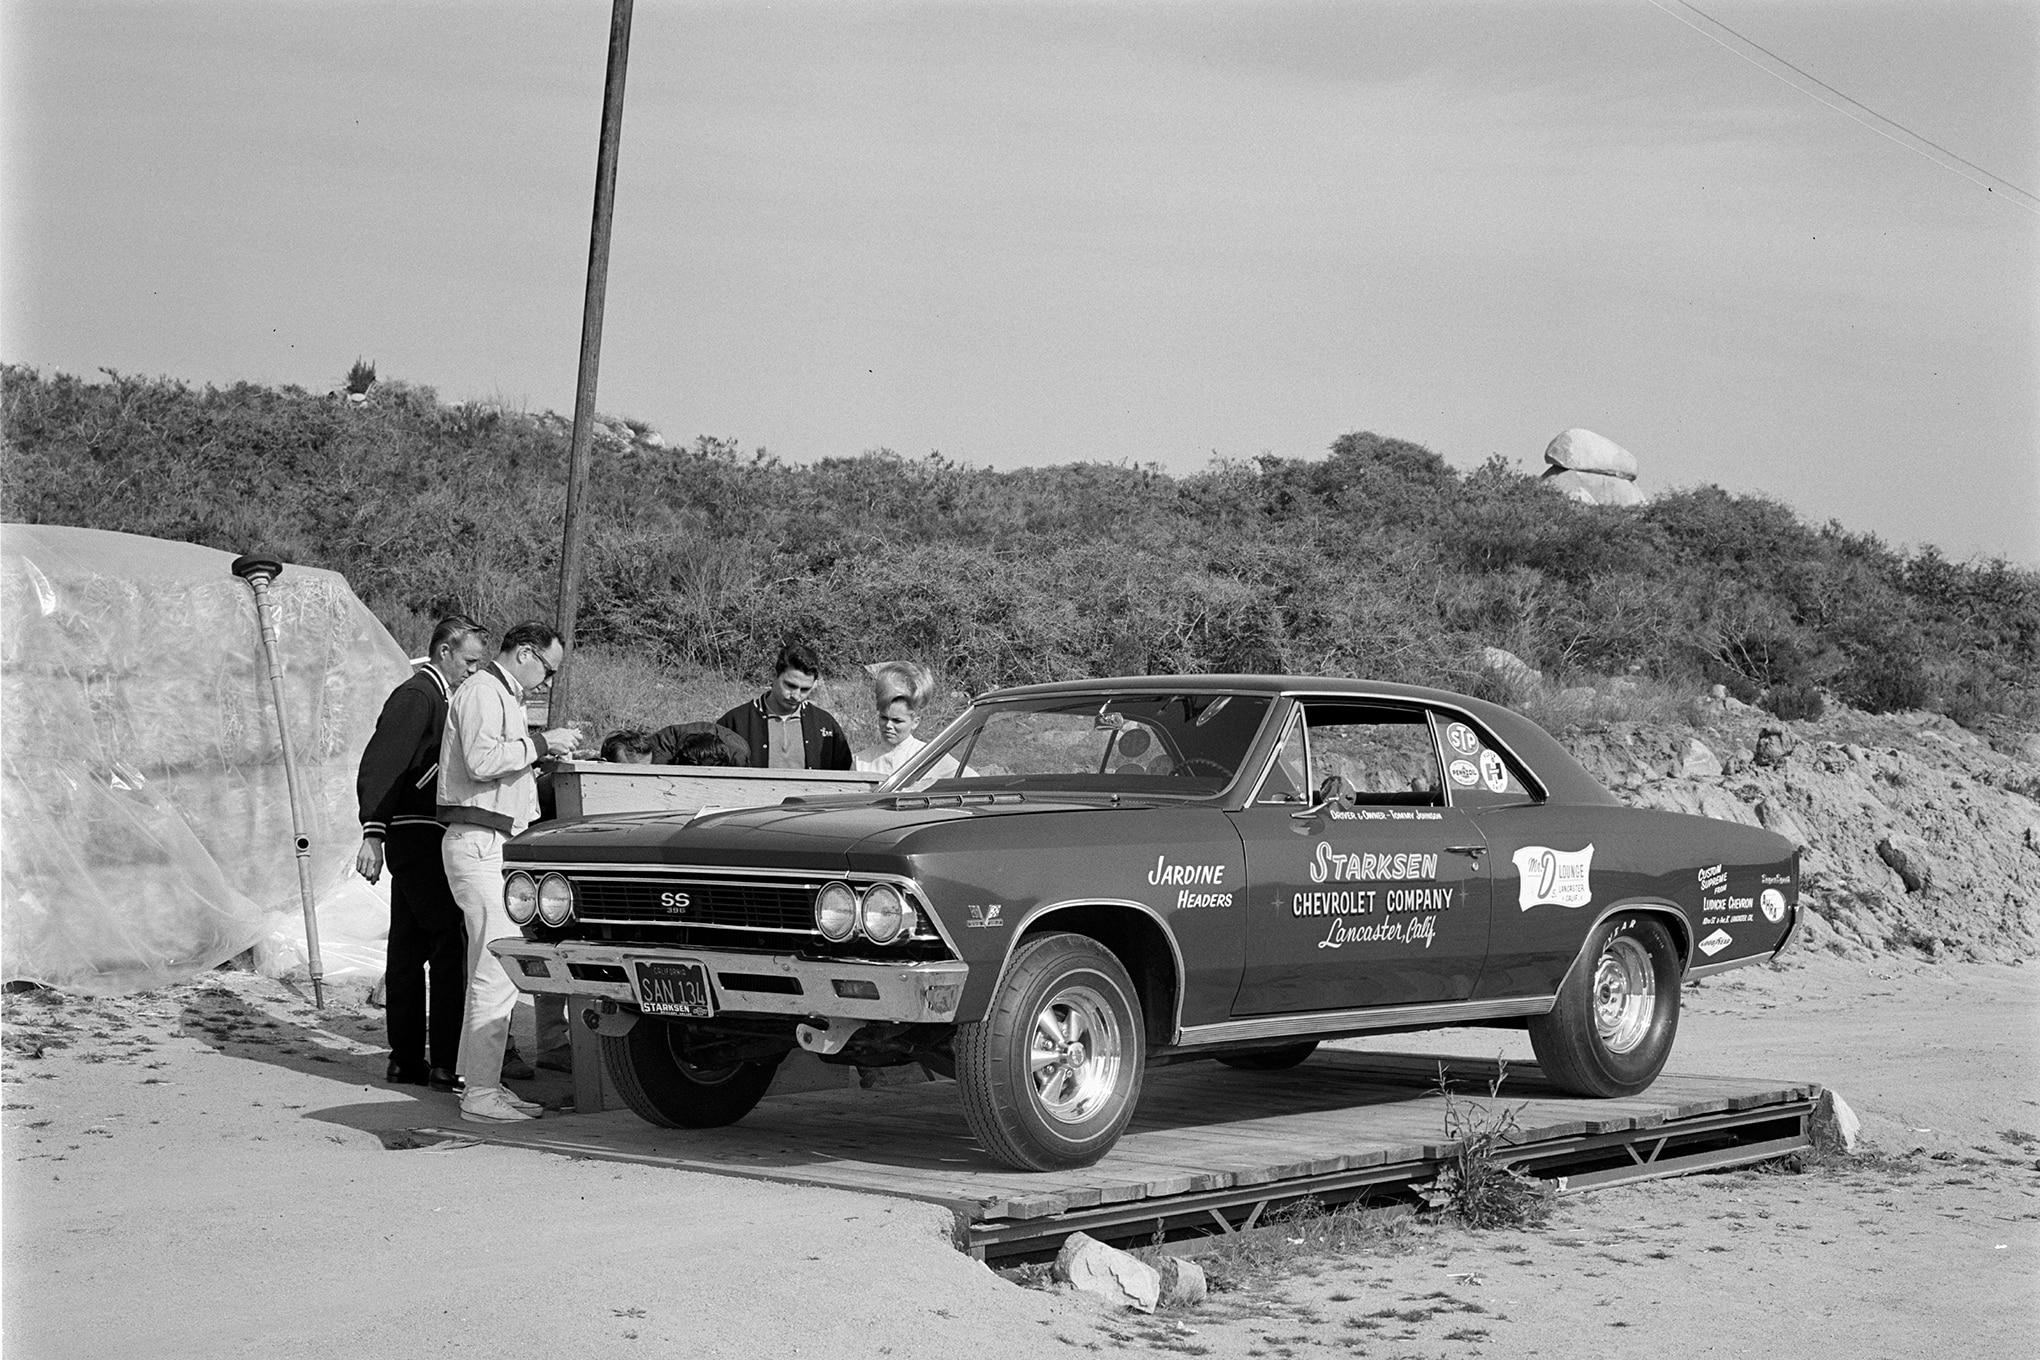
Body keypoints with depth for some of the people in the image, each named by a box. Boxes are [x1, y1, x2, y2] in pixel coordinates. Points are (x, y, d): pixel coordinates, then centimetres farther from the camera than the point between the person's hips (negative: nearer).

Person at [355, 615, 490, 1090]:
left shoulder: (438, 697, 21)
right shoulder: (416, 696, -10)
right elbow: (378, 764, -18)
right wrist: (373, 832, -24)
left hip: (414, 839, 10)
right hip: (418, 835, -10)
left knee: (410, 946, 10)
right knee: (452, 940, -11)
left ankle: (406, 1059, 14)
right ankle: (446, 1062, -12)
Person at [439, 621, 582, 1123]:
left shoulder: (503, 696, 23)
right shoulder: (481, 692, -9)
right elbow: (482, 761, -23)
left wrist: (544, 757, 14)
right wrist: (540, 743, -15)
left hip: (494, 845, 11)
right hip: (477, 842, -11)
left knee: (489, 973, 13)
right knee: (498, 972, -12)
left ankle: (483, 1083, 18)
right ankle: (480, 1095, -11)